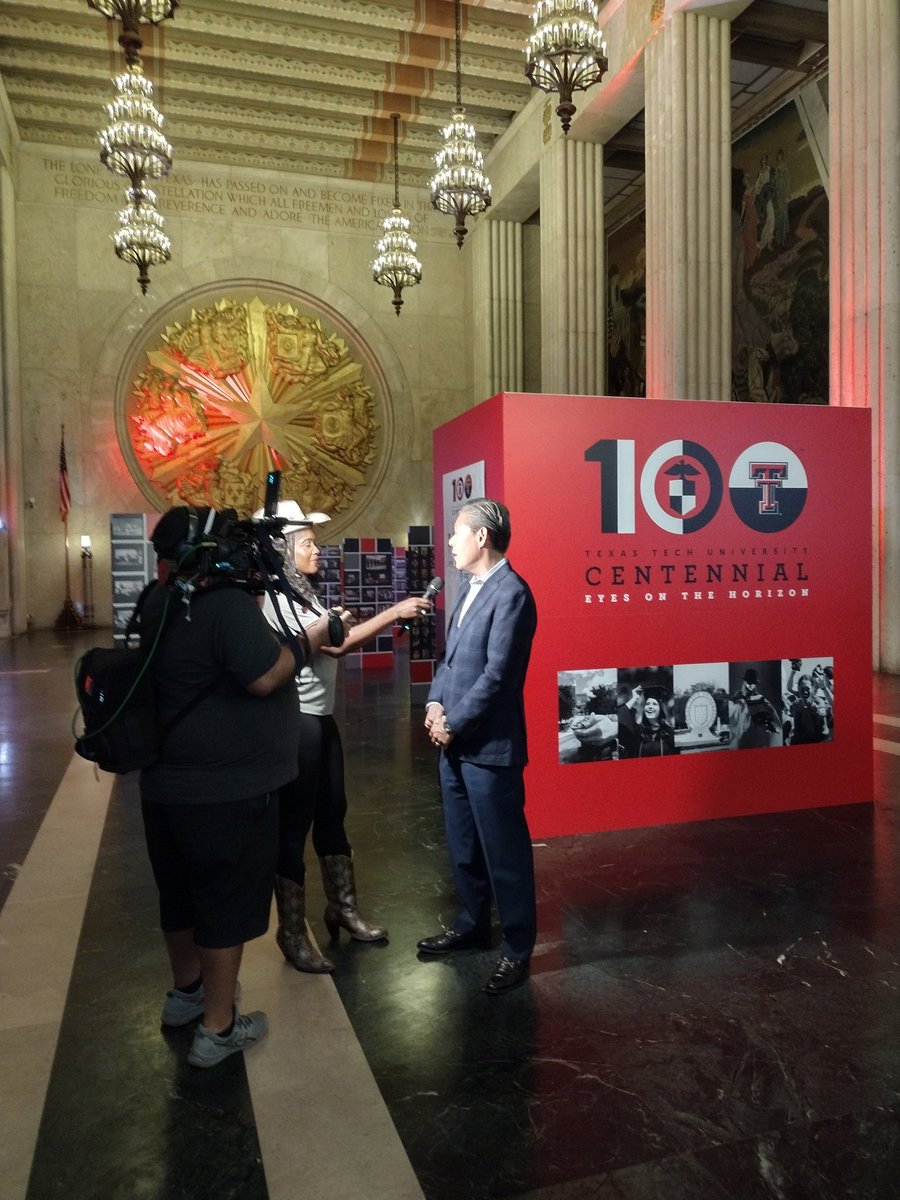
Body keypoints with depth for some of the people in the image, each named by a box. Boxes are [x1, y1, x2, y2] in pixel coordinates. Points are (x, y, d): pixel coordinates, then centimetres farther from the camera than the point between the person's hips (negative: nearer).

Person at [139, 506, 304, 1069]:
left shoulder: (161, 604, 5)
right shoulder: (230, 604, -21)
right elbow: (265, 678, -27)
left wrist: (252, 589, 6)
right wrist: (292, 646, -8)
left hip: (166, 784, 8)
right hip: (228, 790, -8)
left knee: (182, 894, 23)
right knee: (228, 903, 6)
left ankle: (185, 991, 44)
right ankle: (218, 1029, 19)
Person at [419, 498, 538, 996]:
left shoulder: (511, 593, -15)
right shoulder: (471, 589, 13)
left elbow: (497, 675, -20)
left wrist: (454, 725, -14)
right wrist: (435, 703, 0)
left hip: (488, 747, -9)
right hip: (455, 744, 9)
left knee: (504, 851, 5)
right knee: (462, 845, 21)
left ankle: (517, 948, 20)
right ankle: (472, 924, 39)